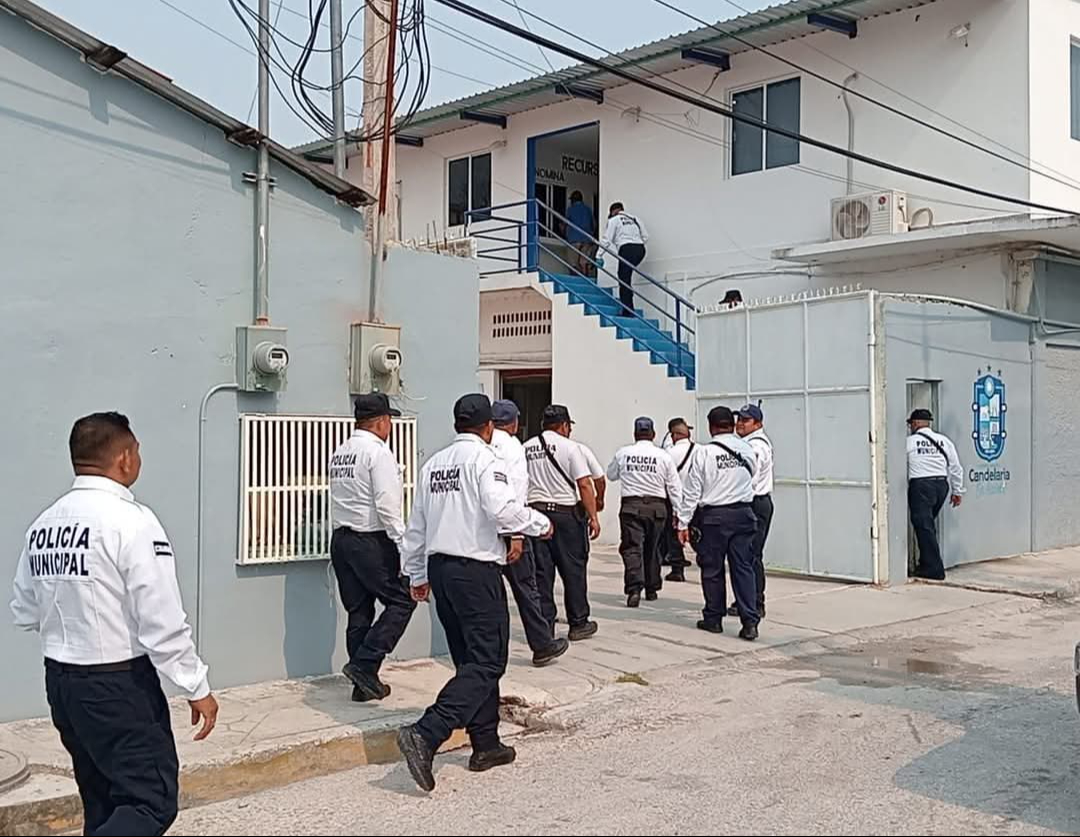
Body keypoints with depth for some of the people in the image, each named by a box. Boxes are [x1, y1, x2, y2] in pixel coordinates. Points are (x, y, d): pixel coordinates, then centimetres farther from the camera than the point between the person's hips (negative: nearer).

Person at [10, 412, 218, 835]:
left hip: (59, 680, 8)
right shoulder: (131, 520, -18)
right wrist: (197, 688, -10)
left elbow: (25, 614, 12)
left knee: (103, 802, 20)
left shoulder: (42, 525, 3)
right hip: (119, 684, -8)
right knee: (152, 801, -1)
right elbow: (164, 622, -19)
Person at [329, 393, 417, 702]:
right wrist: (404, 546, -16)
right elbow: (388, 505, -18)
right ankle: (364, 664, -6)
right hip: (372, 541, -8)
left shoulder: (339, 453, 13)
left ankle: (364, 683, 16)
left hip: (340, 538, 8)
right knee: (402, 600, 2)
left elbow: (342, 501, 14)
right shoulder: (378, 451, -11)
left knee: (358, 611, 12)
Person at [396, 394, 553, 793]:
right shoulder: (482, 457, -9)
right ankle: (425, 735, -18)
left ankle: (486, 744, 22)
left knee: (471, 659, 16)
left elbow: (416, 525, 17)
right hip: (476, 570, -8)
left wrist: (417, 574, 26)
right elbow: (503, 508, -23)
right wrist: (540, 525, -5)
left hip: (439, 567, 8)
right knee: (486, 662, -6)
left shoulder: (433, 464, 13)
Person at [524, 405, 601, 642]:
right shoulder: (570, 447, -5)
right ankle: (578, 624, 14)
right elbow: (584, 484, -9)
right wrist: (593, 516, -6)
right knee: (574, 570, 7)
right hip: (566, 513, -4)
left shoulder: (526, 449, 7)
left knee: (541, 573, 7)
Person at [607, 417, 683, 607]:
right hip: (656, 506, 1)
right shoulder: (663, 456, 0)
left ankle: (634, 588, -21)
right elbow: (674, 487, 2)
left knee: (632, 548, -4)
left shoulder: (623, 453, 1)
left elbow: (611, 475, 18)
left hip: (631, 506, -1)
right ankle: (651, 589, 26)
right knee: (652, 549, 16)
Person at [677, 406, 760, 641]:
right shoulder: (747, 450, 1)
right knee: (743, 568, 4)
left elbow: (692, 491, -7)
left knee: (712, 569, 9)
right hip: (743, 514, 3)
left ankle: (713, 619, 19)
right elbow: (751, 478, 13)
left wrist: (683, 523, -2)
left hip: (715, 516, -3)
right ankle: (750, 622, -3)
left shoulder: (703, 452, -9)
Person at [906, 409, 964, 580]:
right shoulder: (944, 440, 11)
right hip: (942, 484, 6)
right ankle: (927, 564, 21)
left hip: (920, 486, -6)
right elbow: (956, 468, 13)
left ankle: (934, 569, -5)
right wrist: (957, 491, 20)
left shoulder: (909, 441, -2)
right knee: (929, 525, 17)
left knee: (924, 527, -3)